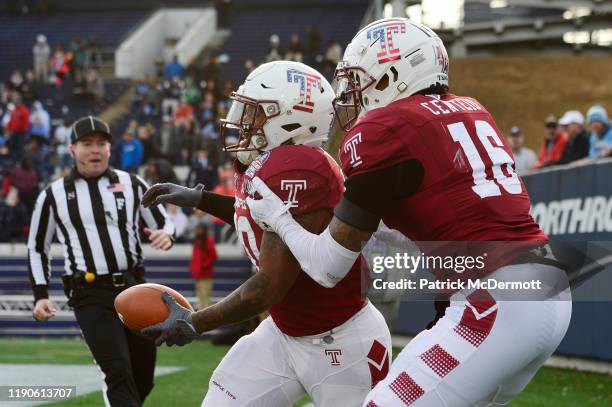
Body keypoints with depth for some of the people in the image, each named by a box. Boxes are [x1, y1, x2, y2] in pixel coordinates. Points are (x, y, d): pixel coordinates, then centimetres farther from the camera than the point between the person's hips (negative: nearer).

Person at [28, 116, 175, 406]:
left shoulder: (132, 185, 9)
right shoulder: (54, 196, 6)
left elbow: (164, 224, 16)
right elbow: (37, 248, 14)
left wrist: (164, 235, -9)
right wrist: (40, 295, 4)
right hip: (90, 296, -3)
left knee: (143, 379, 7)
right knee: (119, 373, -17)